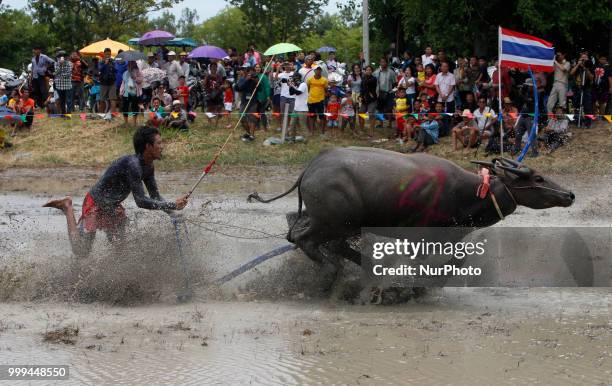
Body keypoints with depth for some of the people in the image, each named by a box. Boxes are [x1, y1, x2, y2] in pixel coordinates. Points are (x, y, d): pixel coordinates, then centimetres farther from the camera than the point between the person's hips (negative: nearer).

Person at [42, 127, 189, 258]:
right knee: (81, 252, -4)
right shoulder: (132, 164, -31)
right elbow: (141, 201, -33)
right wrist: (172, 205, -31)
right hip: (96, 204, -9)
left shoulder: (148, 167, -1)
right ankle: (68, 208, 9)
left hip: (114, 207, 9)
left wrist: (171, 212, -9)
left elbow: (155, 197, 7)